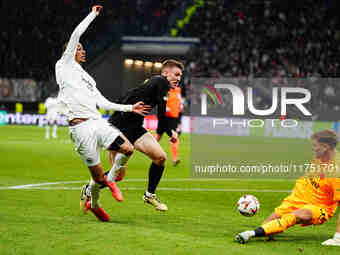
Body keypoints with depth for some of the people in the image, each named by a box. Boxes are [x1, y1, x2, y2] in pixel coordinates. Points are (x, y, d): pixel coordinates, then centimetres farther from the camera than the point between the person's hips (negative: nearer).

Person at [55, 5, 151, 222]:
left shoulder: (87, 78, 27)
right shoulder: (65, 66, 6)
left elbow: (103, 103, 25)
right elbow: (75, 34, -1)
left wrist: (130, 108, 22)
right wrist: (93, 15, 7)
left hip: (98, 123, 7)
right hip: (81, 128, -7)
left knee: (128, 149, -12)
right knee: (98, 175, -4)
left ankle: (111, 179, 15)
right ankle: (93, 204, 25)